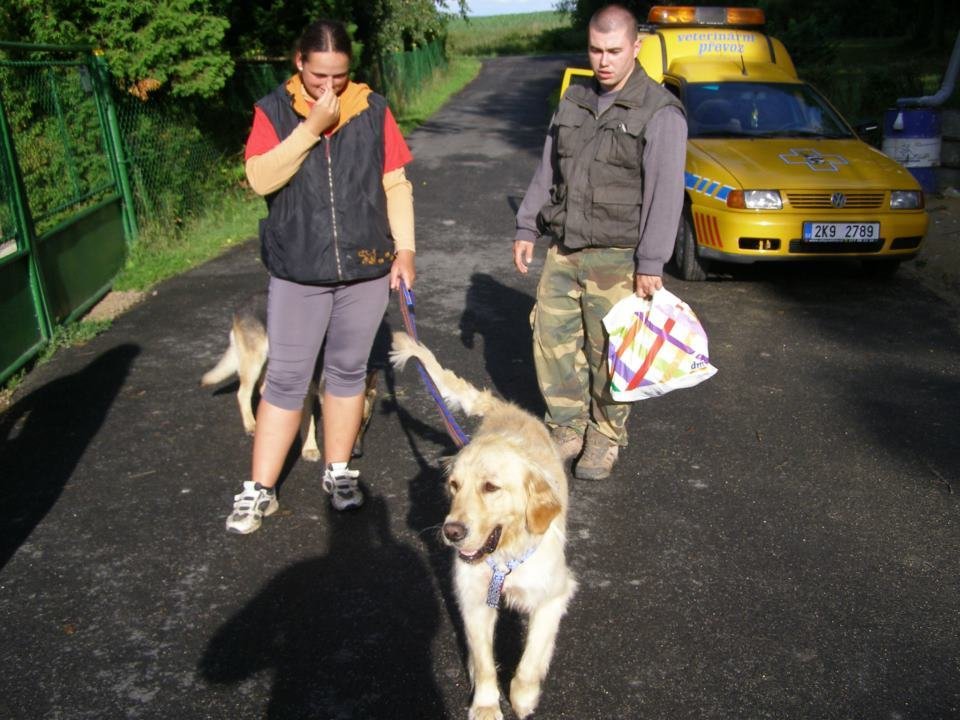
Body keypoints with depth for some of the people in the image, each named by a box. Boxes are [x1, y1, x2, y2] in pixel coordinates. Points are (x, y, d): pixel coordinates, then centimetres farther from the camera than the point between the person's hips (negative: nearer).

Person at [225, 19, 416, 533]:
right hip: (298, 272, -1)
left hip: (365, 268, 1)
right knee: (285, 379, 3)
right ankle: (259, 489, 13)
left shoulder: (373, 110, 2)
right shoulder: (274, 110, -1)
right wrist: (312, 127, -19)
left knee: (348, 371, 12)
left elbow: (396, 184, 3)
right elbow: (260, 178, -14)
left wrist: (404, 248, -3)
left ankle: (338, 471, 28)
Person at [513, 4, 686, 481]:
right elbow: (546, 171, 18)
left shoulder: (660, 112, -7)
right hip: (562, 249, 6)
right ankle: (567, 430, 21)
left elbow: (665, 192, -11)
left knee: (607, 352, 1)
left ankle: (605, 438, 20)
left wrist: (651, 263, -15)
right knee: (552, 337, 5)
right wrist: (527, 228, 14)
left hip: (615, 257, -5)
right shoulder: (574, 101, 12)